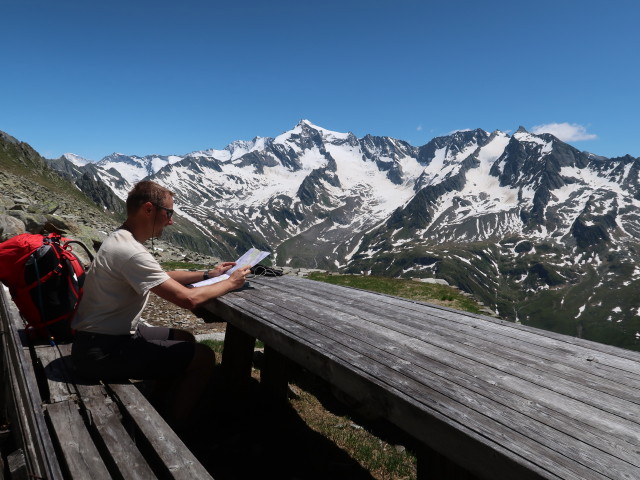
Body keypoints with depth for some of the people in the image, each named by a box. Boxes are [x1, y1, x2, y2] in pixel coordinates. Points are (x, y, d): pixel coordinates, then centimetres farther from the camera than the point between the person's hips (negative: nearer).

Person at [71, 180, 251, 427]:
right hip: (102, 352, -10)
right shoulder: (130, 252, -27)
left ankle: (175, 405, 29)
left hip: (111, 335, 10)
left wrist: (208, 274, 12)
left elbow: (164, 276, 18)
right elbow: (188, 299, -27)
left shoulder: (121, 240, 6)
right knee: (204, 357, -7)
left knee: (186, 340, 19)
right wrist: (230, 283, -12)